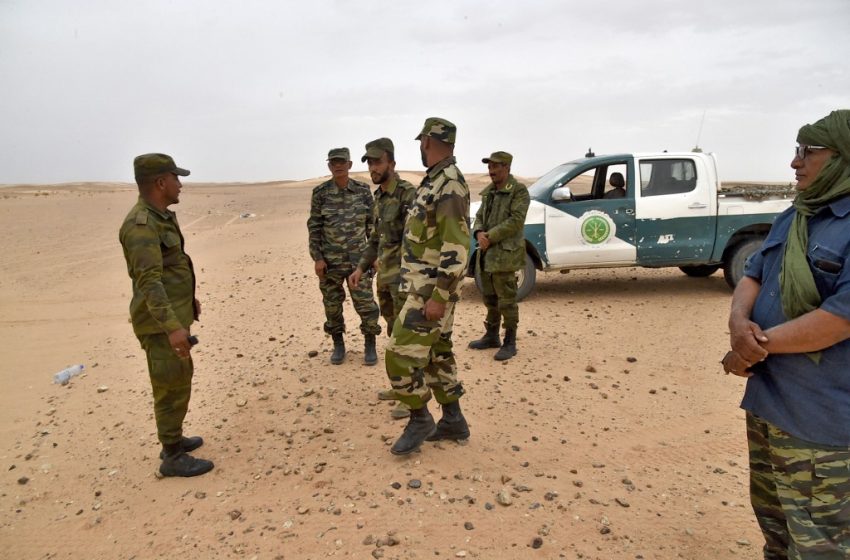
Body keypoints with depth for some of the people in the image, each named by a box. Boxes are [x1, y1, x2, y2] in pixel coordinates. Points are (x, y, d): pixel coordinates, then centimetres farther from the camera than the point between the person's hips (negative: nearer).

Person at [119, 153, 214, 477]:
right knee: (172, 386, -1)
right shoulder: (141, 226, -23)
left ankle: (173, 439, 36)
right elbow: (149, 281, -31)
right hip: (161, 322, -10)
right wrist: (172, 327, -38)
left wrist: (189, 298, 30)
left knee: (180, 377, 21)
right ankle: (173, 458, 12)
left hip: (174, 314, 10)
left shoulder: (160, 218, 10)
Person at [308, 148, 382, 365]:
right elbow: (314, 227, -1)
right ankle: (338, 345, 25)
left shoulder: (363, 191, 0)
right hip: (330, 259, 0)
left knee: (365, 303, -1)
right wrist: (317, 258, -7)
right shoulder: (320, 193, -3)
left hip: (358, 257, 0)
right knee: (332, 304, 8)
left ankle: (370, 345, 15)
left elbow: (372, 224, 5)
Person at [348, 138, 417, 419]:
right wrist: (361, 268, 14)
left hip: (403, 275, -9)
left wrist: (385, 260, -22)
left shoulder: (408, 194, -14)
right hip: (384, 276, 9)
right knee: (394, 333, 16)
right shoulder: (379, 197, 13)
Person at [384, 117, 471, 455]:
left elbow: (457, 247, -24)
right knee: (437, 355, 15)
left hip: (431, 291, -10)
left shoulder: (450, 185, -19)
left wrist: (438, 297, -25)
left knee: (401, 356, -7)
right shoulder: (435, 181, 13)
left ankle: (420, 420, 10)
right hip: (428, 287, 10)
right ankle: (452, 421, 26)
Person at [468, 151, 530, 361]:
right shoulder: (488, 192, 16)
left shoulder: (518, 191, -8)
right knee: (490, 298, 16)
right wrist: (479, 233, -6)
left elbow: (516, 221, -16)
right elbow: (479, 217, 16)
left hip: (504, 254, -8)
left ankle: (510, 343, 6)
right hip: (486, 254, 8)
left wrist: (490, 237, -17)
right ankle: (491, 336, 29)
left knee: (506, 300, -3)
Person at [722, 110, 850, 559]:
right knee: (773, 520, 25)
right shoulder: (792, 218, 10)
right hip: (765, 398, 8)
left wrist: (756, 344, -16)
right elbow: (753, 275, 9)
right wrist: (739, 321, -13)